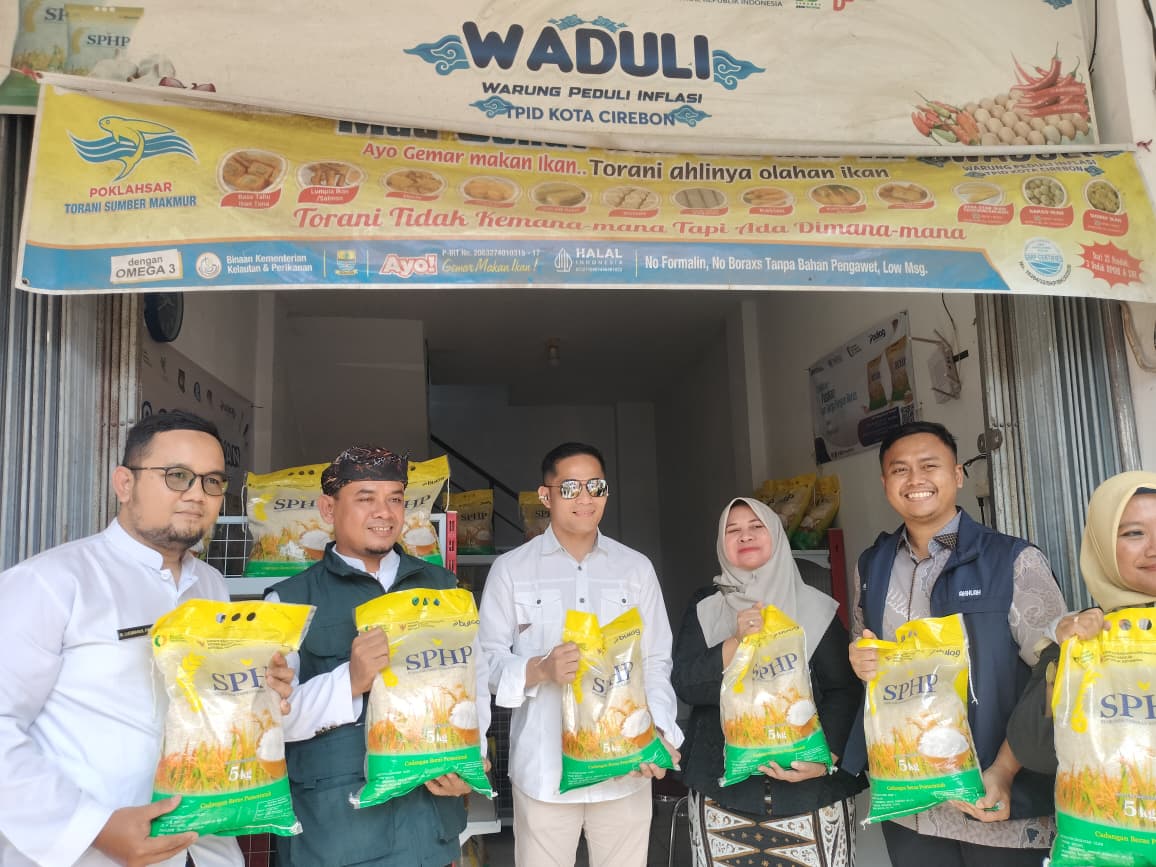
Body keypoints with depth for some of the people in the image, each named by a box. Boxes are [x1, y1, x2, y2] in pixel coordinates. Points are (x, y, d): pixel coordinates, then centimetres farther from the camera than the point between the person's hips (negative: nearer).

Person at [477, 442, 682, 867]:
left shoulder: (637, 568, 7)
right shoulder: (510, 569, 1)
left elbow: (656, 664, 7)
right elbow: (488, 659, -1)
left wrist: (659, 732, -8)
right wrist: (539, 670, -19)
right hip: (544, 769, -1)